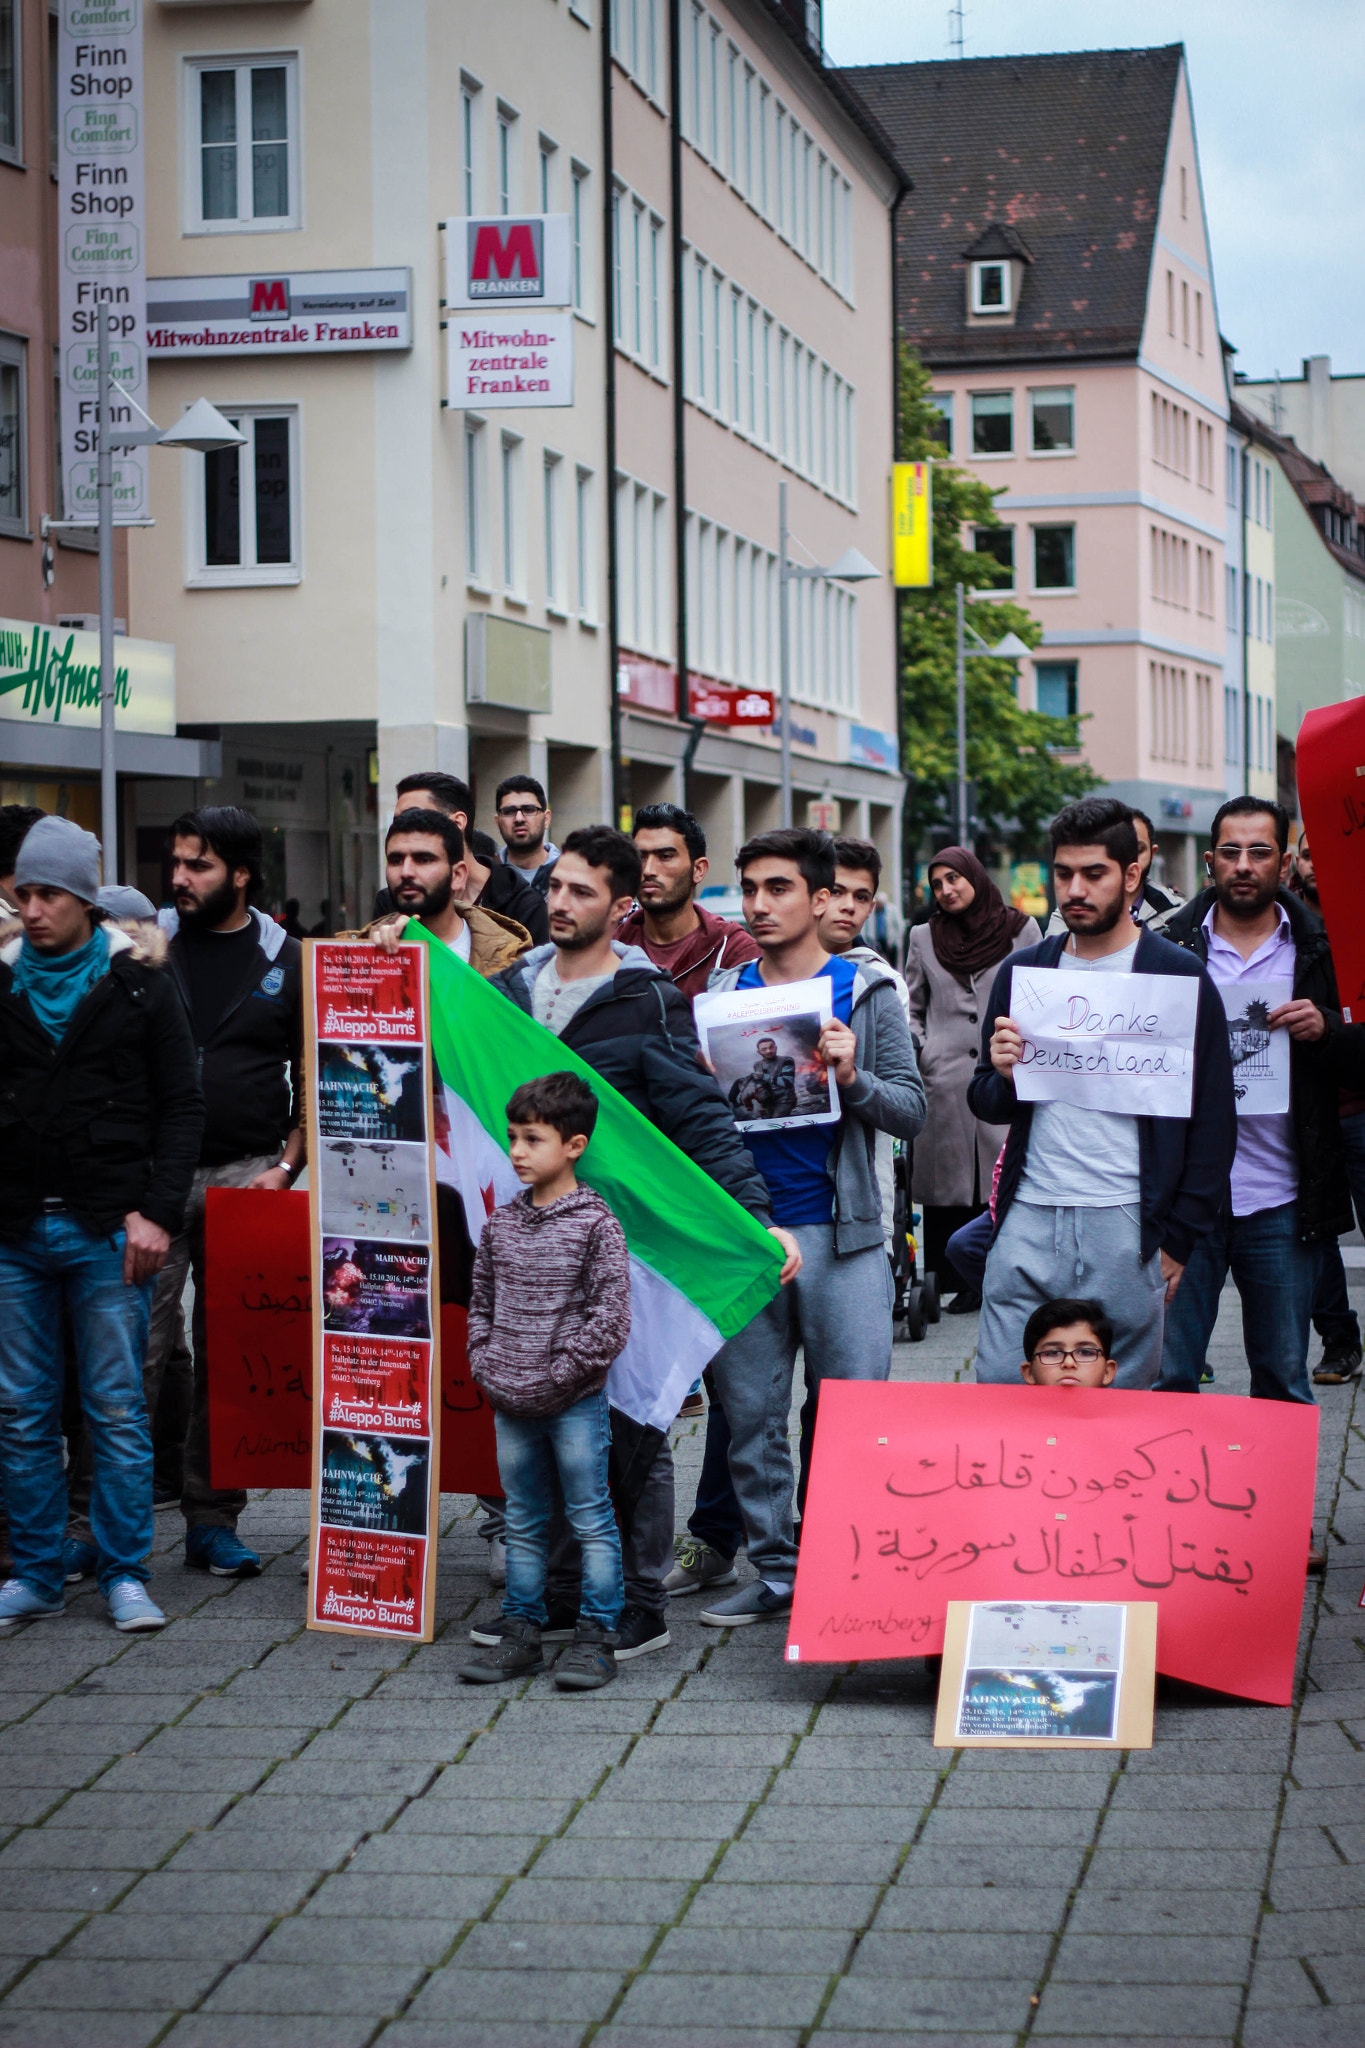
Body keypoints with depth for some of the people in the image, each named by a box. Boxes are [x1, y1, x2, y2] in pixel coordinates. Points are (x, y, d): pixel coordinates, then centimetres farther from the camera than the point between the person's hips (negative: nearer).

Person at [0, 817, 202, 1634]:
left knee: (118, 1408, 0)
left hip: (107, 1229, -3)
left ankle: (126, 1573, 8)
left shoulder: (138, 985, 2)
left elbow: (182, 1105, 2)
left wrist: (158, 1212, -8)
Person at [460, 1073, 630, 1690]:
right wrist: (486, 1367, 4)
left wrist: (561, 1372, -12)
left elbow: (611, 1316, -11)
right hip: (510, 1404, 5)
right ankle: (521, 1633, 20)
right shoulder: (500, 1225, 7)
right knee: (522, 1522, 13)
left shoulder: (595, 1224, -9)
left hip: (575, 1403, -5)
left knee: (591, 1519, 2)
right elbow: (480, 1303, 16)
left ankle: (596, 1637, 8)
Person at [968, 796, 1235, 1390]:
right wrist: (1003, 1077, -6)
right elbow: (986, 1106, 18)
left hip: (1125, 1229, -3)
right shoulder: (1022, 971, 12)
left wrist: (1177, 1241, -5)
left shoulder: (1181, 978, 0)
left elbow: (1213, 1123, 0)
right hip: (1028, 1224, 3)